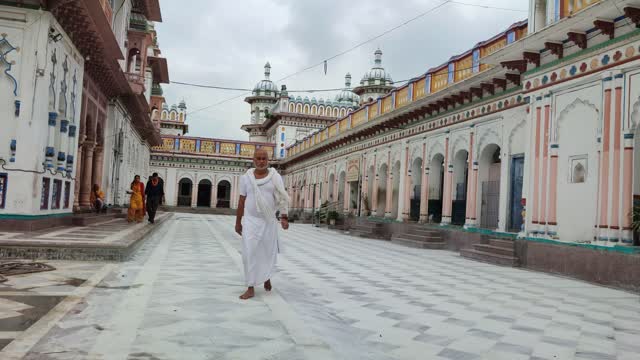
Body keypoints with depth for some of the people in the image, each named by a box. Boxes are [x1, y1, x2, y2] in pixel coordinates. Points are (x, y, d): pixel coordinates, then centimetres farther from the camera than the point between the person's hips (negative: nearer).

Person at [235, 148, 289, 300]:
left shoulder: (275, 178, -2)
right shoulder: (246, 178, 0)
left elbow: (282, 199, -7)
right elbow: (241, 201, 4)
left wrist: (284, 218, -19)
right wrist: (238, 222, 4)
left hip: (268, 221, 0)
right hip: (250, 220, 0)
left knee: (268, 252, 10)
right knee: (249, 254, -8)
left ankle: (266, 276, 40)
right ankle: (251, 289, -3)